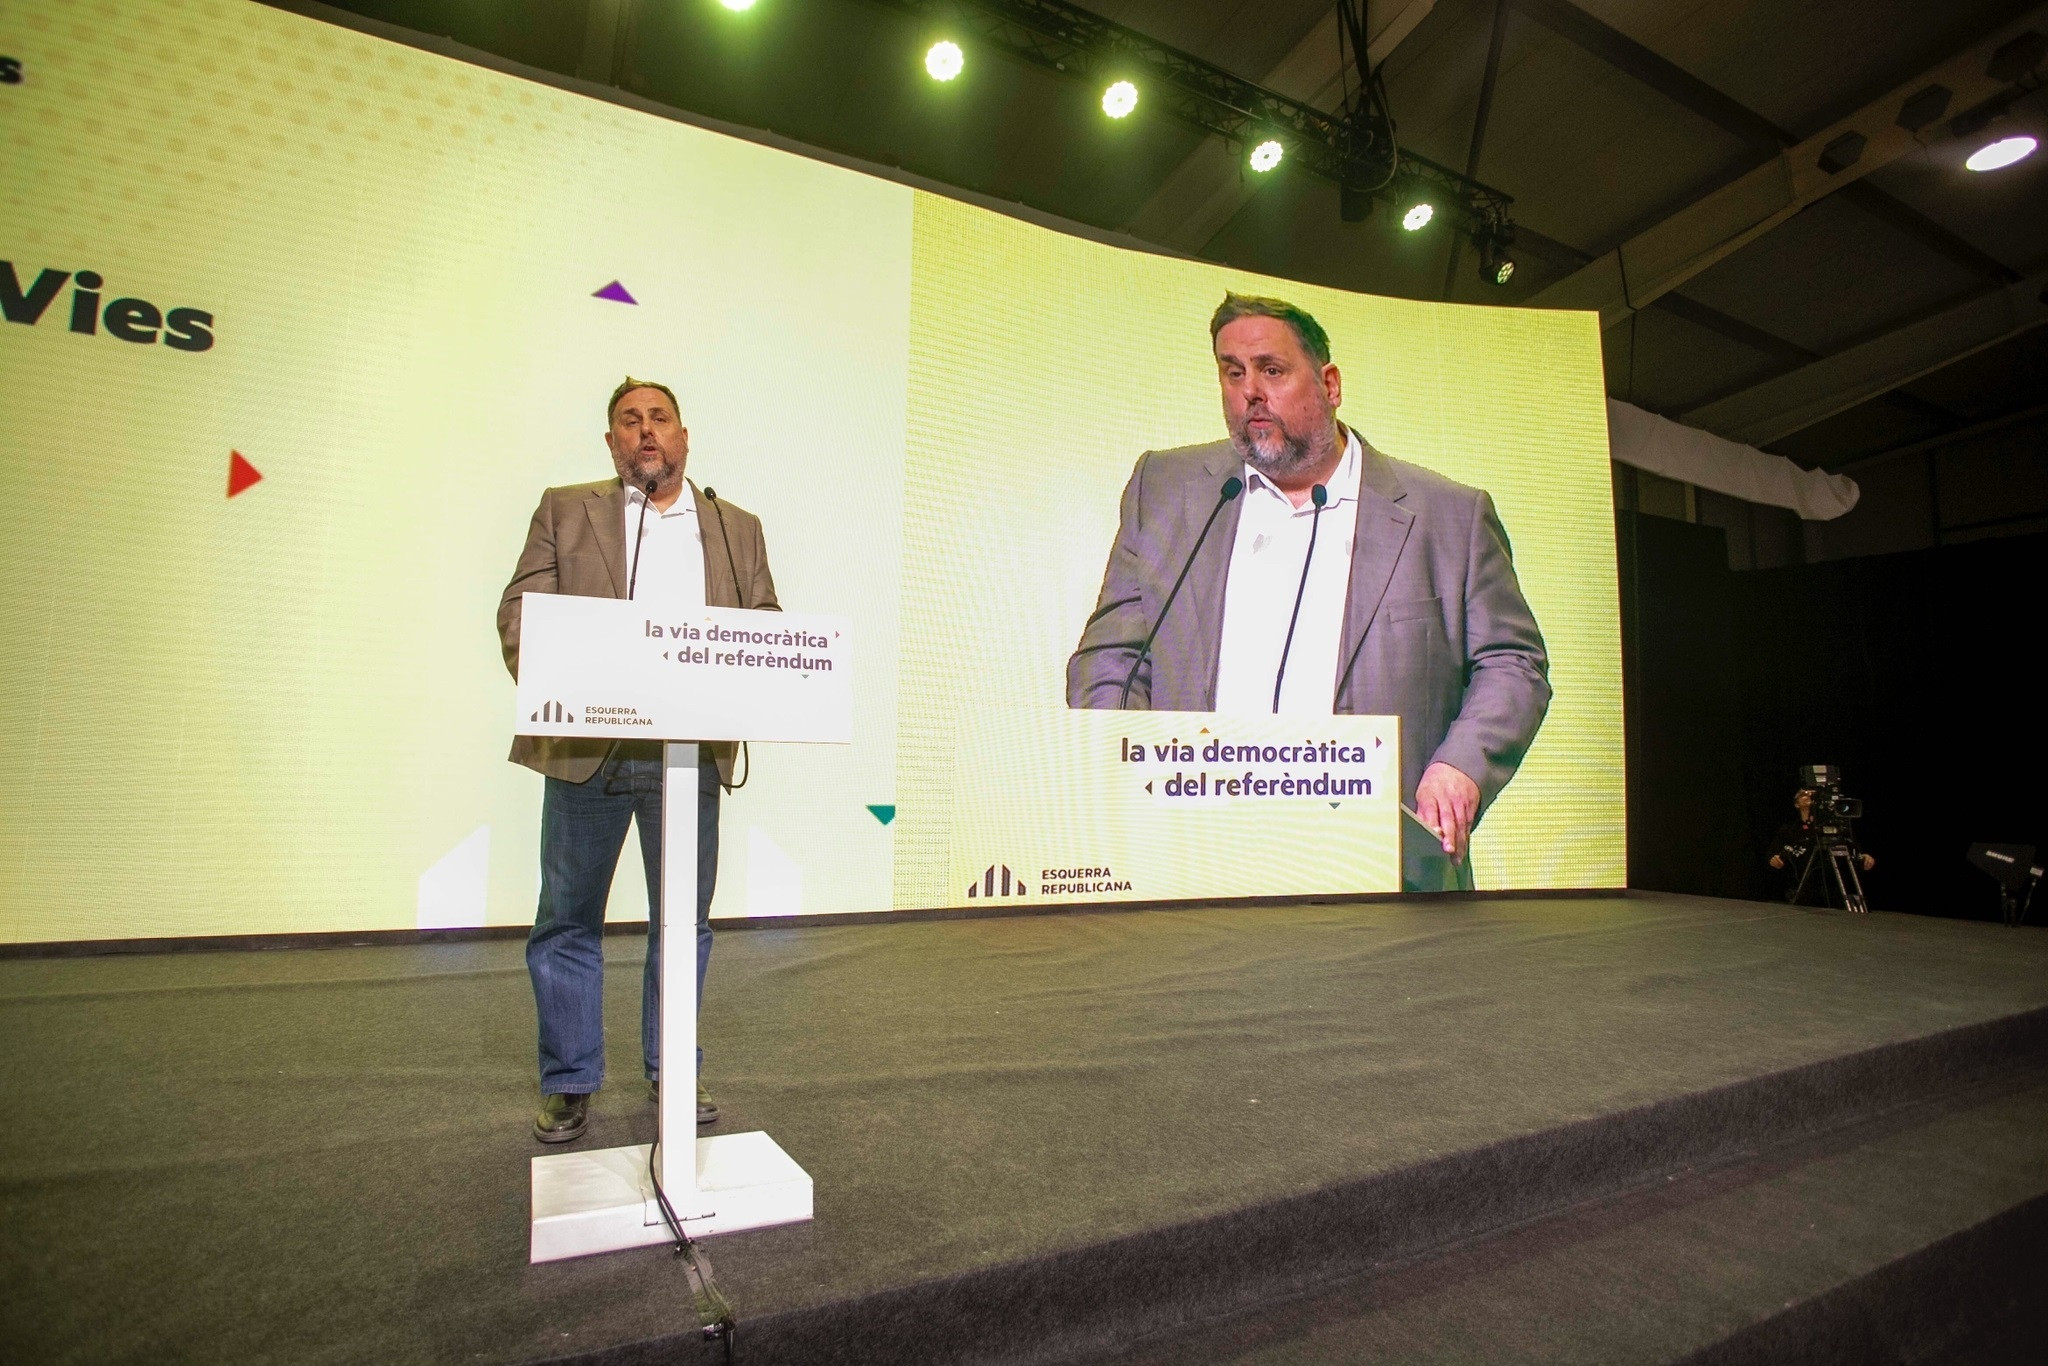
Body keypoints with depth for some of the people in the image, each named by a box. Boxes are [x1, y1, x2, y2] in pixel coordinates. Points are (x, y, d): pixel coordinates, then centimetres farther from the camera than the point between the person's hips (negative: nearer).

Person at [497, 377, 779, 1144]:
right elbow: (519, 612, 3)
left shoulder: (737, 528, 14)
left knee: (685, 921, 11)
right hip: (587, 751, -1)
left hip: (692, 755, 1)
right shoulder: (565, 511, 10)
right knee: (568, 922, 8)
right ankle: (569, 1083, 25)